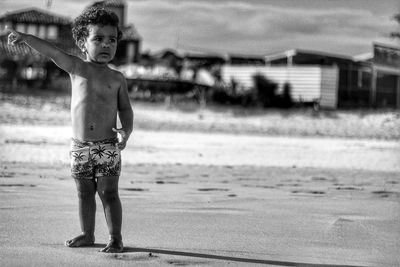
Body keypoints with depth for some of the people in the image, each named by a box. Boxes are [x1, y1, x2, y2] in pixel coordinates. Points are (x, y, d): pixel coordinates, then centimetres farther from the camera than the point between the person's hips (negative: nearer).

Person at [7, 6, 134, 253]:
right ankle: (87, 234, 25)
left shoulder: (117, 78, 3)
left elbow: (125, 109, 4)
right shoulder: (77, 68, 3)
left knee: (109, 193, -2)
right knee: (84, 193, 12)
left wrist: (126, 131, -14)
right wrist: (25, 37, -15)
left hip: (108, 146, -2)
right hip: (79, 145, 2)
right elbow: (51, 51, -5)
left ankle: (116, 238, 3)